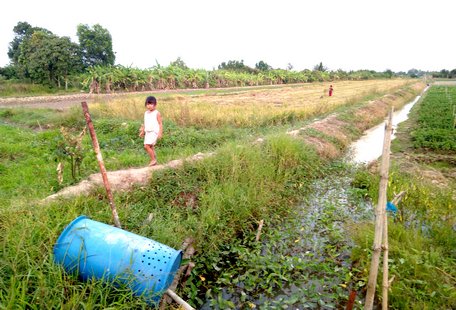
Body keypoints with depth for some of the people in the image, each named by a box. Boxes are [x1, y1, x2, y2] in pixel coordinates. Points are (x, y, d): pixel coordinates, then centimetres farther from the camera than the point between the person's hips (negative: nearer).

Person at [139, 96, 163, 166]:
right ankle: (154, 160, 21)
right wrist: (142, 131, 19)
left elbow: (160, 123, -8)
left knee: (146, 146, -16)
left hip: (154, 132, -7)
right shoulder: (146, 113, 12)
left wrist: (160, 133, -13)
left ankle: (153, 159, -4)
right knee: (150, 147, 10)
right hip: (147, 132, 7)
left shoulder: (157, 113, -7)